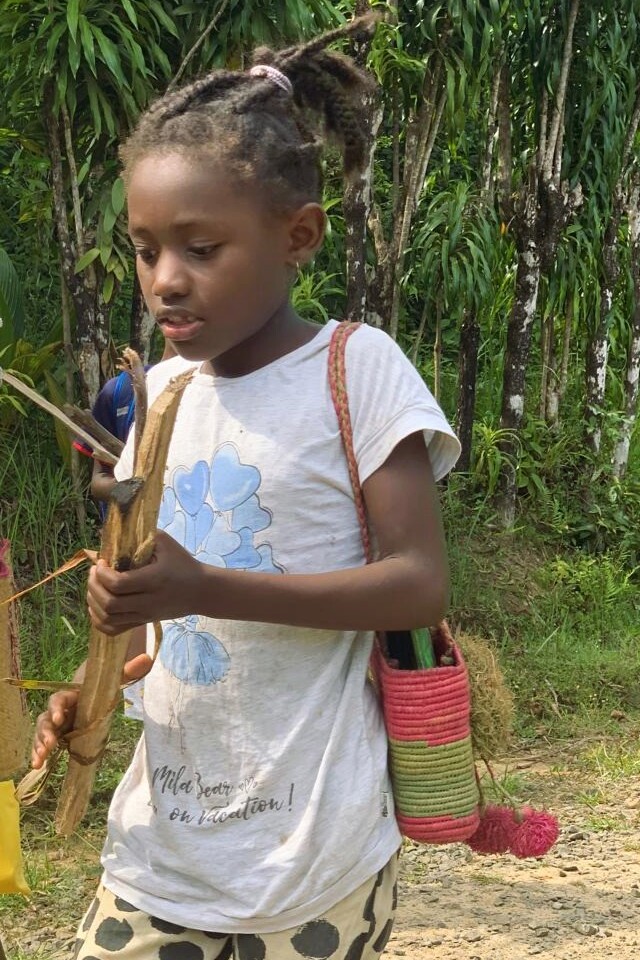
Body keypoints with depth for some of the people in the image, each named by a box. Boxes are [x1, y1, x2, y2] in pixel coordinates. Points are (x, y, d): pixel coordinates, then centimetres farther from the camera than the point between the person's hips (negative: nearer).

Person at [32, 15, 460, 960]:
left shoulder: (357, 369, -10)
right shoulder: (162, 393, 8)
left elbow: (420, 583, -15)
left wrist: (206, 588, -25)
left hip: (315, 854, -5)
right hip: (164, 838, 5)